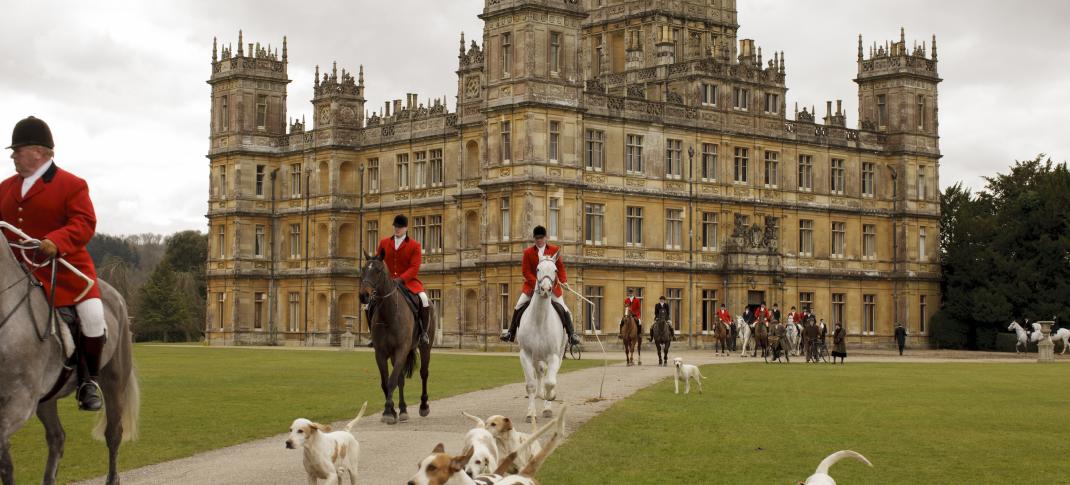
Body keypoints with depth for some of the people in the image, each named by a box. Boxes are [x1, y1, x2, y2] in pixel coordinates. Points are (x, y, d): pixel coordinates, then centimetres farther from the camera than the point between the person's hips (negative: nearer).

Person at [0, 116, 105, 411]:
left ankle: (89, 381, -1)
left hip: (64, 267, -5)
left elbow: (84, 223, -14)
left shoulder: (72, 185, -4)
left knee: (94, 318, -22)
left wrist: (56, 242, -30)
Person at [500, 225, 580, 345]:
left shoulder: (555, 250, -1)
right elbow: (525, 271, -5)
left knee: (564, 309, -8)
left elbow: (561, 268, 0)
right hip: (532, 285, 0)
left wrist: (563, 281, -17)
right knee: (518, 307, -6)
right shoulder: (528, 252, -2)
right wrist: (537, 283, -17)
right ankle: (511, 332, 4)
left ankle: (571, 334, 1)